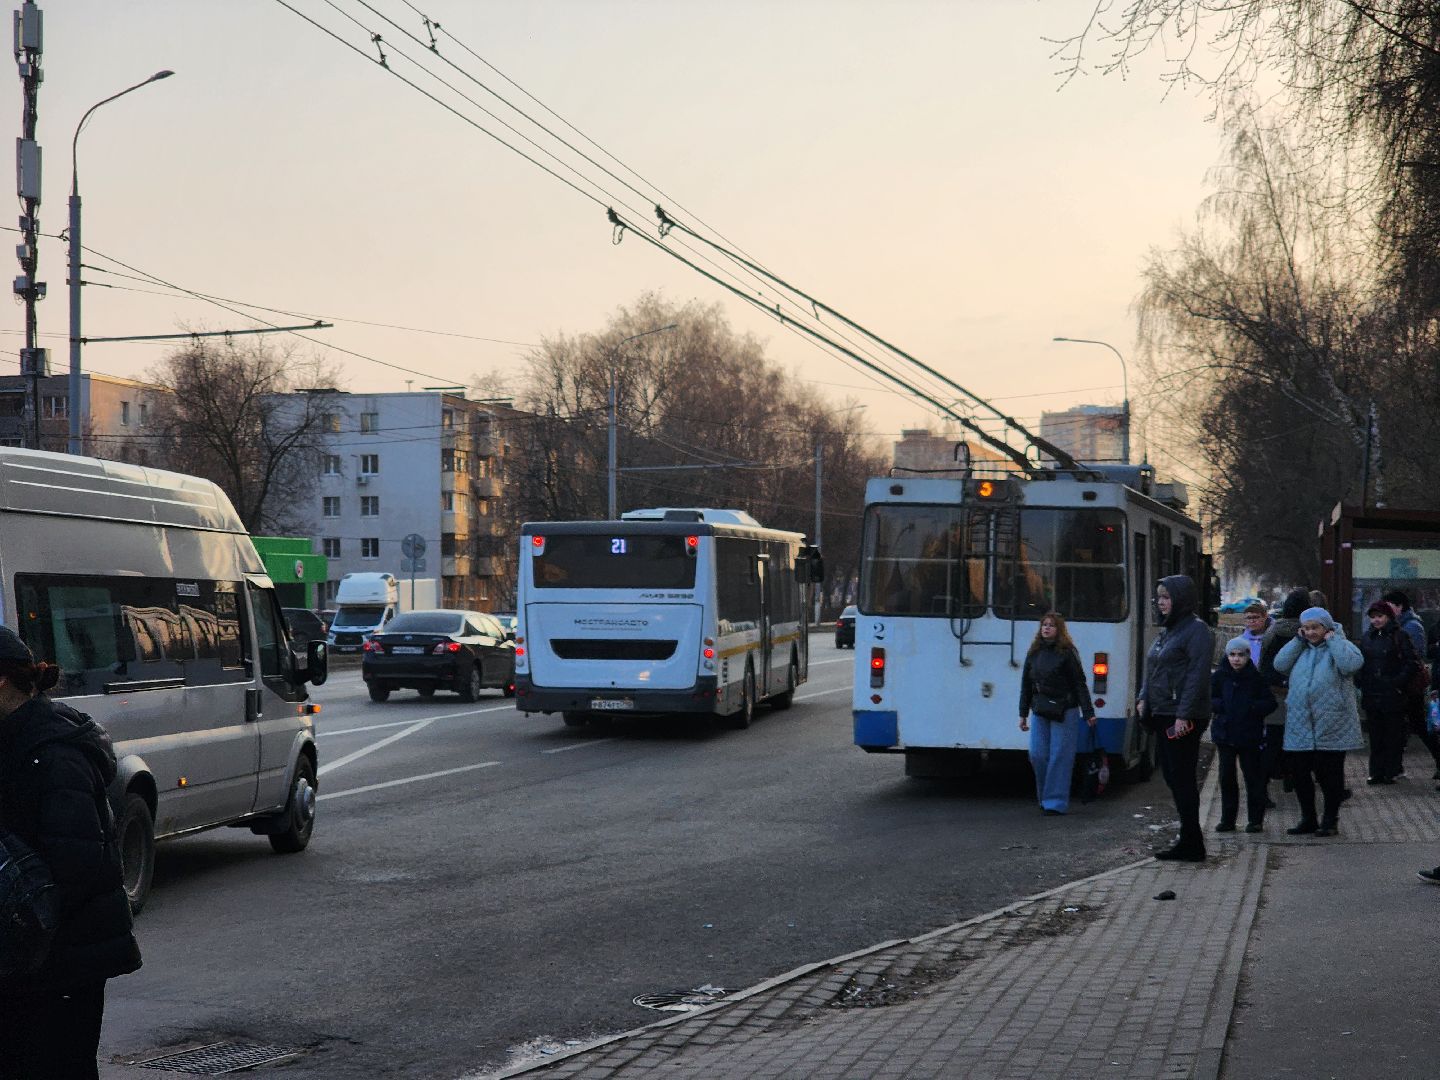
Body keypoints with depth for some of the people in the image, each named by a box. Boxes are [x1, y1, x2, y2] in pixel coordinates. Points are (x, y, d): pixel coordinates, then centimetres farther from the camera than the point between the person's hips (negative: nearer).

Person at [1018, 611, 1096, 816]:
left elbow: (1080, 684, -5)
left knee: (1059, 756, -5)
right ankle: (1044, 798, 17)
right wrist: (1023, 714, 15)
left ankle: (1056, 802, -1)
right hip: (1040, 712, 5)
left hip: (1065, 712, -5)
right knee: (1038, 755, 0)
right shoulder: (1034, 653, 11)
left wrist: (1088, 713, -9)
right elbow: (1026, 684, 16)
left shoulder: (1067, 653, -4)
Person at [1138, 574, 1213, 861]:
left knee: (1182, 779, -6)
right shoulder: (1168, 630, 17)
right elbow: (1153, 671, 24)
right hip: (1163, 717, 9)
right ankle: (1189, 843, 15)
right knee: (1172, 777, 10)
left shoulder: (1196, 629, -10)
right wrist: (1143, 699, 8)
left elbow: (1198, 674, -17)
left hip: (1183, 719, -9)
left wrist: (1183, 715, -21)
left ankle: (1191, 844, -1)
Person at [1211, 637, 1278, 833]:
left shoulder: (1256, 677, -3)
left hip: (1249, 735, -2)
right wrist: (1220, 706, -13)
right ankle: (1227, 820, 15)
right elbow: (1208, 699, 6)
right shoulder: (1220, 676, 2)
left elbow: (1271, 703, -3)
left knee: (1253, 776, 2)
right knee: (1226, 777, 7)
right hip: (1224, 734, 2)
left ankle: (1255, 820, 10)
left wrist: (1252, 708, -17)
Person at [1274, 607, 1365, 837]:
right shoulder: (1301, 649, 13)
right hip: (1299, 725, 5)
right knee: (1298, 770, 8)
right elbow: (1280, 665, 0)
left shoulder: (1341, 646, -1)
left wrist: (1332, 640, -12)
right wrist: (1298, 641, 0)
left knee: (1329, 773, 3)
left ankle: (1331, 820, 17)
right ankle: (1307, 819, 22)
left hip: (1331, 726, -5)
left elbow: (1351, 664, -22)